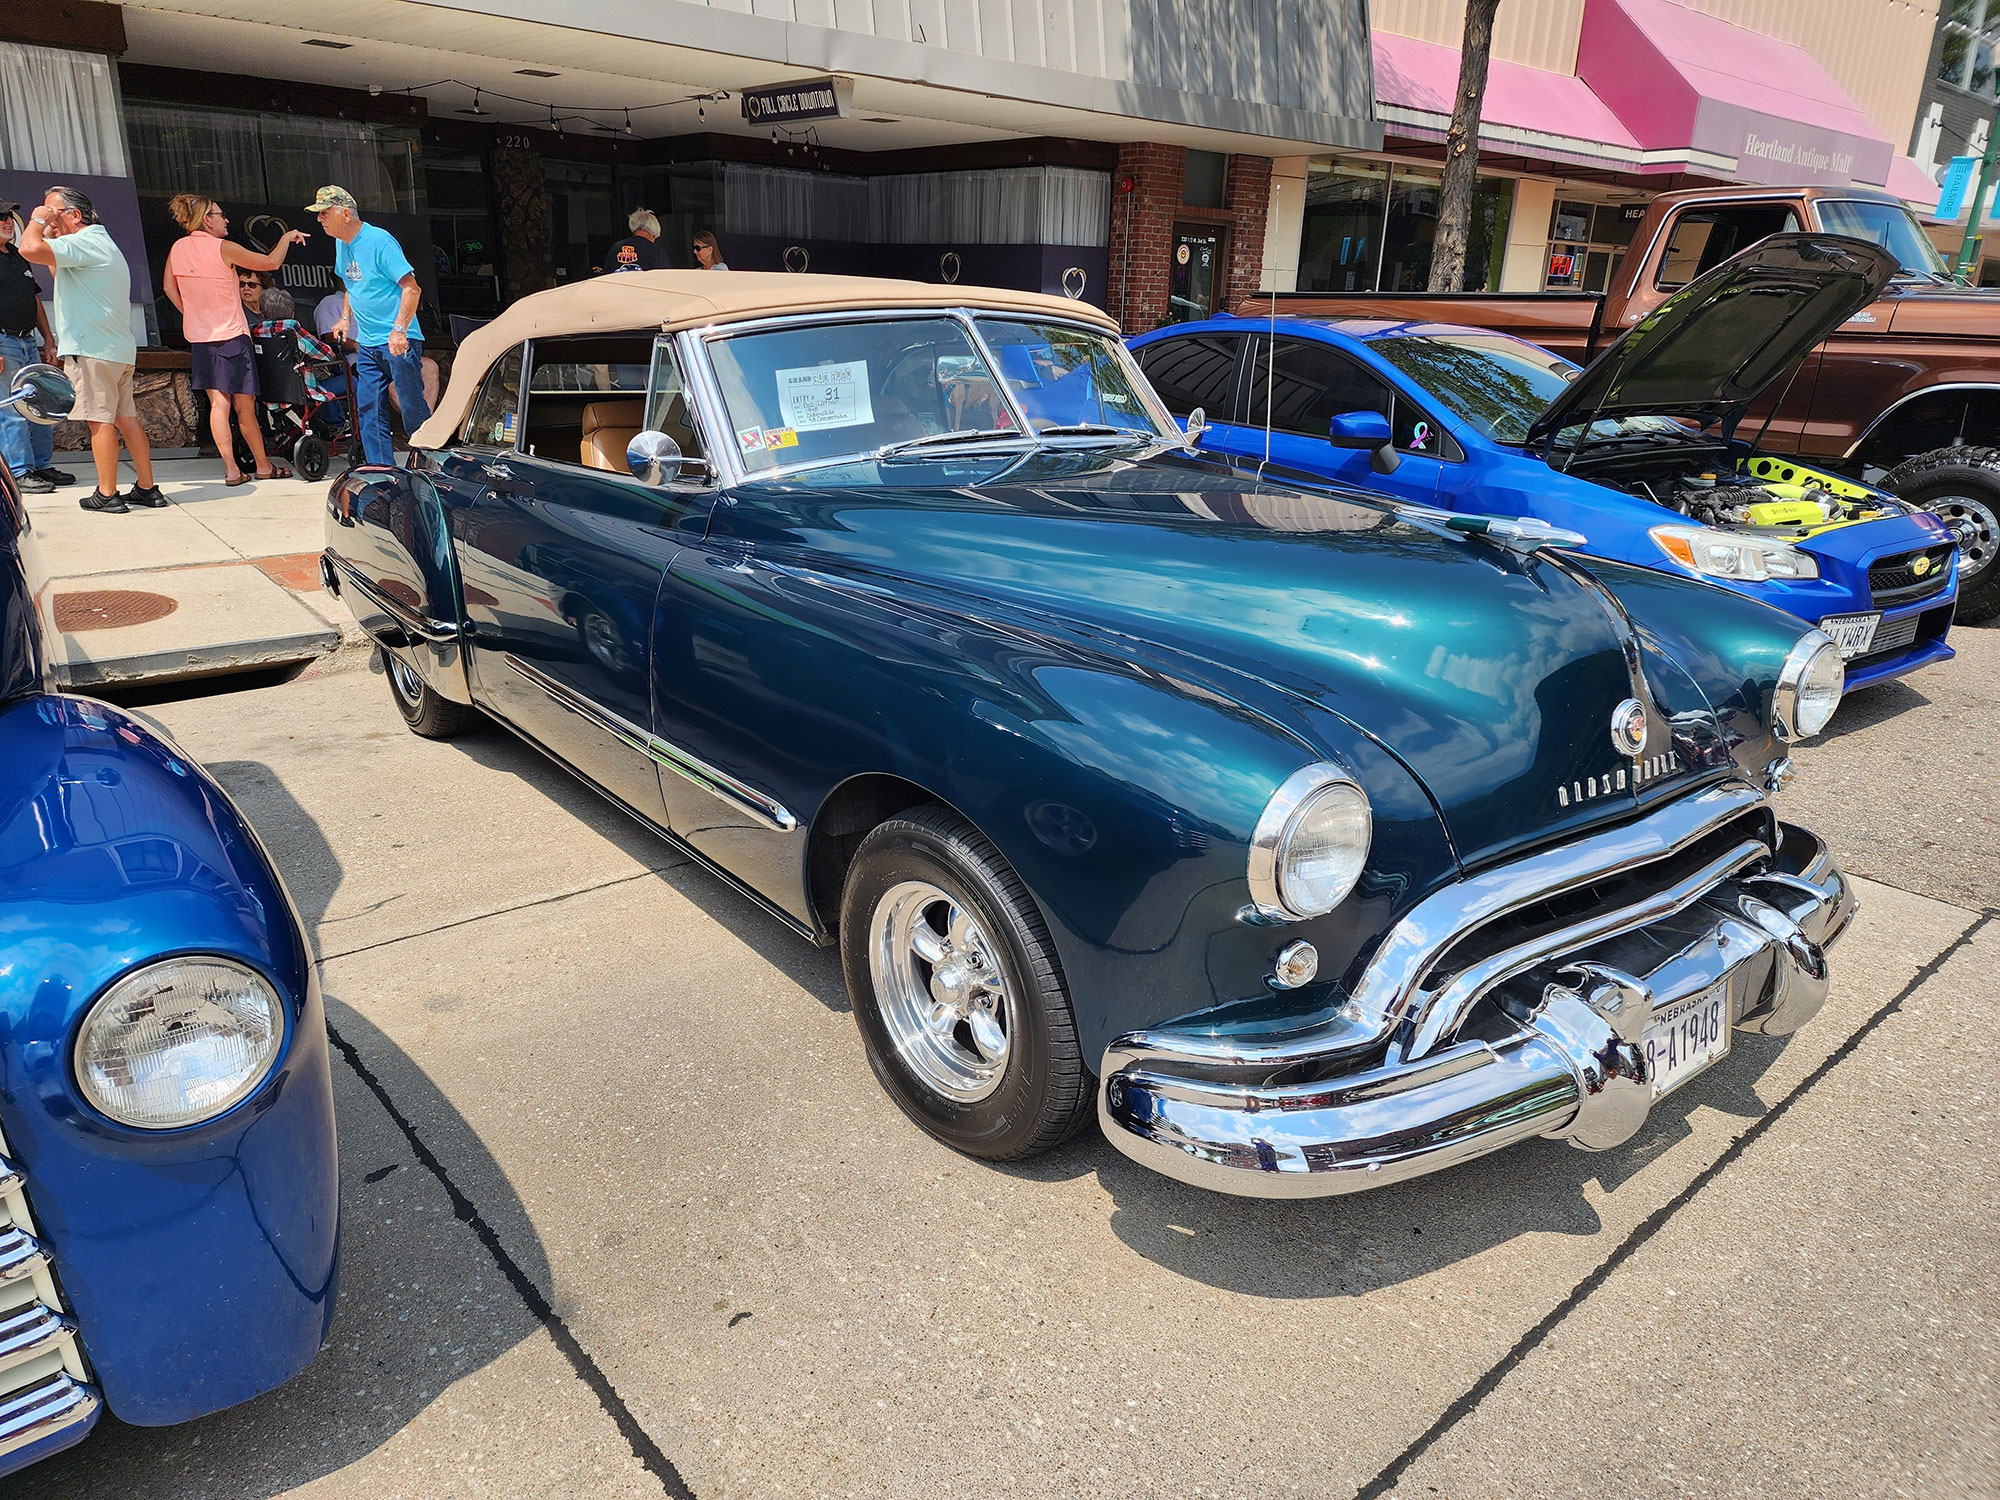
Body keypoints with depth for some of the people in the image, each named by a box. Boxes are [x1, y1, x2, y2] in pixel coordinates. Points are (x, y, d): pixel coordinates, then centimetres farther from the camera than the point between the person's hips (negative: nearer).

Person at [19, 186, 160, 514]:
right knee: (126, 418, 9)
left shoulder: (86, 243, -11)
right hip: (120, 349, 10)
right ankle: (146, 488, 9)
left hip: (91, 349, -10)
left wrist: (37, 221, -6)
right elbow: (59, 270, 38)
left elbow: (31, 249, -25)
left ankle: (107, 494, -5)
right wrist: (49, 235, 25)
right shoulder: (101, 244, 23)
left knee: (100, 420, -7)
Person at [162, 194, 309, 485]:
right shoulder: (224, 248, -11)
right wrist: (287, 236, 9)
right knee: (245, 406, 3)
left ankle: (231, 470, -1)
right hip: (231, 337, -5)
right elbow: (271, 262, -6)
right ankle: (263, 466, 13)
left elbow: (168, 286, 13)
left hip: (199, 337, 5)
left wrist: (191, 314, 18)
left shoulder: (178, 248, 5)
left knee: (218, 404, 3)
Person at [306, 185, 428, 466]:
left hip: (398, 341, -8)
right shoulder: (341, 243, 13)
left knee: (413, 407, -5)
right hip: (367, 343, 9)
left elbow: (411, 287, -18)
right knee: (369, 409, 6)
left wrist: (399, 330, -25)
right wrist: (345, 318, 19)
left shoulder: (379, 241, -13)